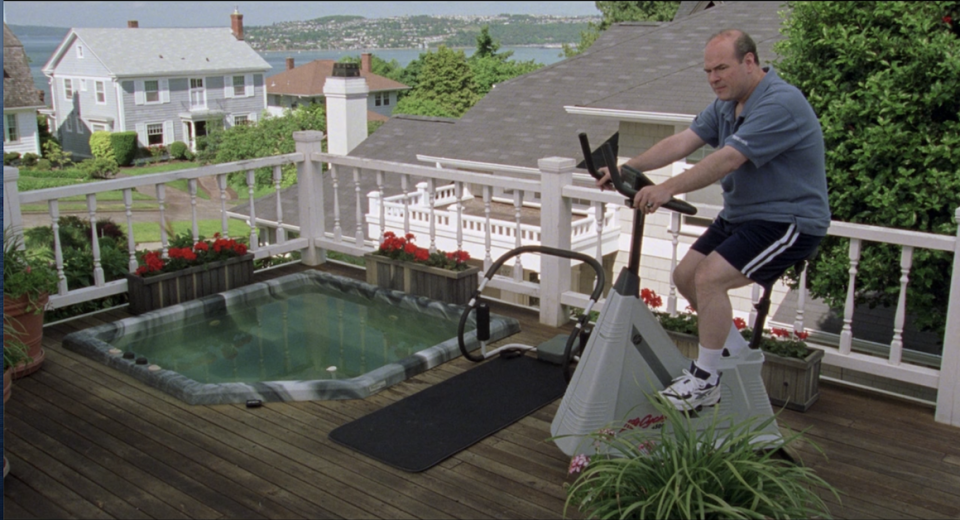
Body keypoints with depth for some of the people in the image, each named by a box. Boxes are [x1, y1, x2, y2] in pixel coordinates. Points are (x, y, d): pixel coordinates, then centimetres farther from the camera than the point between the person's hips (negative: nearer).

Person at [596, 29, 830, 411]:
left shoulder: (780, 105, -23)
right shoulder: (727, 104, 6)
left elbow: (725, 160, -33)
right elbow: (681, 142, -5)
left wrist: (667, 189, -38)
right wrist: (627, 168, -18)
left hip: (788, 222, -10)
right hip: (740, 215, 10)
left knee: (709, 278, -23)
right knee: (685, 276, 6)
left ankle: (705, 381, -8)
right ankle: (736, 353, 24)